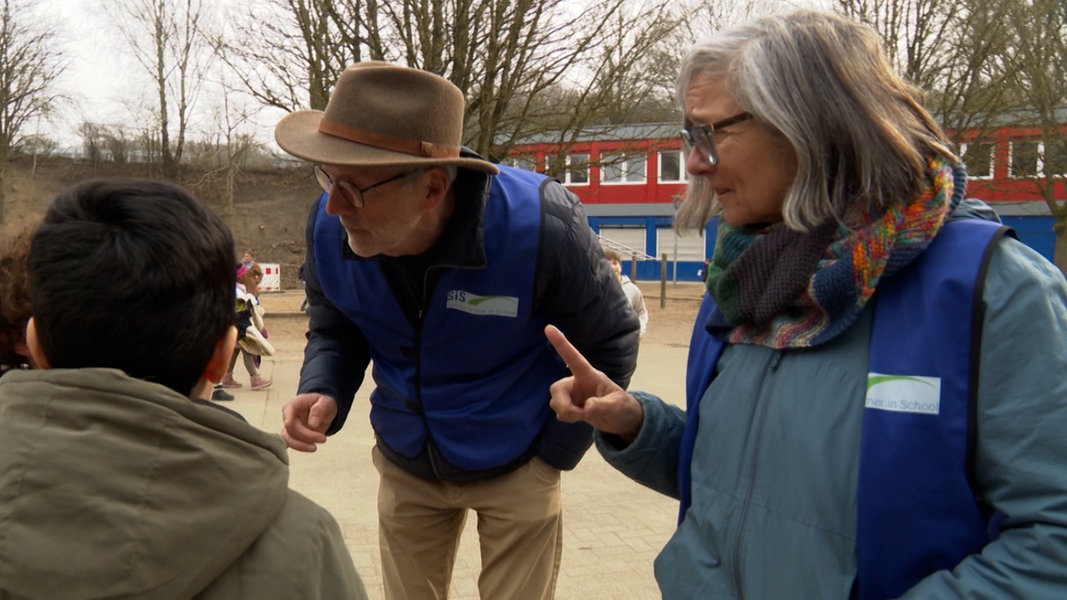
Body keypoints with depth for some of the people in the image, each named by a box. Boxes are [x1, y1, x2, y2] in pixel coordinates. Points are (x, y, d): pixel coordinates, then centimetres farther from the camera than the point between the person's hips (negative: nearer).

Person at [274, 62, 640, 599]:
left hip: (516, 470, -3)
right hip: (404, 467, 4)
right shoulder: (328, 227, -19)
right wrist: (323, 393, -19)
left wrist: (555, 452, -8)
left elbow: (608, 344, -13)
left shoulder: (539, 224, -31)